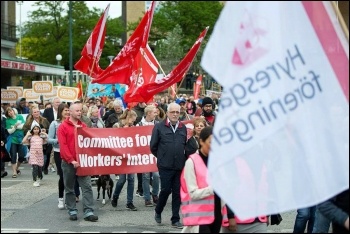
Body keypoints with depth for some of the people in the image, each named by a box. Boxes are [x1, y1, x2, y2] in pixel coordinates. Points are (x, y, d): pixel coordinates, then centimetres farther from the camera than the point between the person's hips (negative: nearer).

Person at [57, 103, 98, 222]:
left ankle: (88, 212, -9)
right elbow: (63, 146, -10)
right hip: (68, 162, -3)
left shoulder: (84, 126, 11)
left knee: (87, 186, -6)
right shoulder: (63, 127, -2)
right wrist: (72, 160, -17)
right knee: (69, 188, 6)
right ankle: (72, 211, 15)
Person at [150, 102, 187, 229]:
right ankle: (158, 211, 23)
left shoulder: (183, 128, 9)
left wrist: (182, 158, 9)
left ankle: (175, 219, 13)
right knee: (166, 190, -3)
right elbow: (153, 146, 2)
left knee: (177, 192, 5)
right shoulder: (159, 127, -2)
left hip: (180, 166, 3)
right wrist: (162, 157, 8)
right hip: (165, 166, -3)